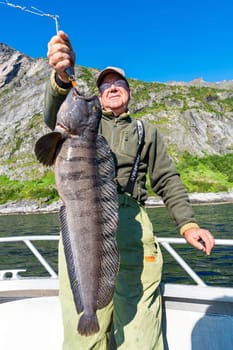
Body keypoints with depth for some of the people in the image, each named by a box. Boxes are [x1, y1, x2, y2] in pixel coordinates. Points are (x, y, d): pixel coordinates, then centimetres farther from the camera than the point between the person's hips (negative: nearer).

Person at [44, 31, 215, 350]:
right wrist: (62, 77, -23)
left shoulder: (146, 131, 23)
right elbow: (55, 116, -2)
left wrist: (187, 223, 0)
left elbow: (167, 180, 15)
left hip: (130, 225, 0)